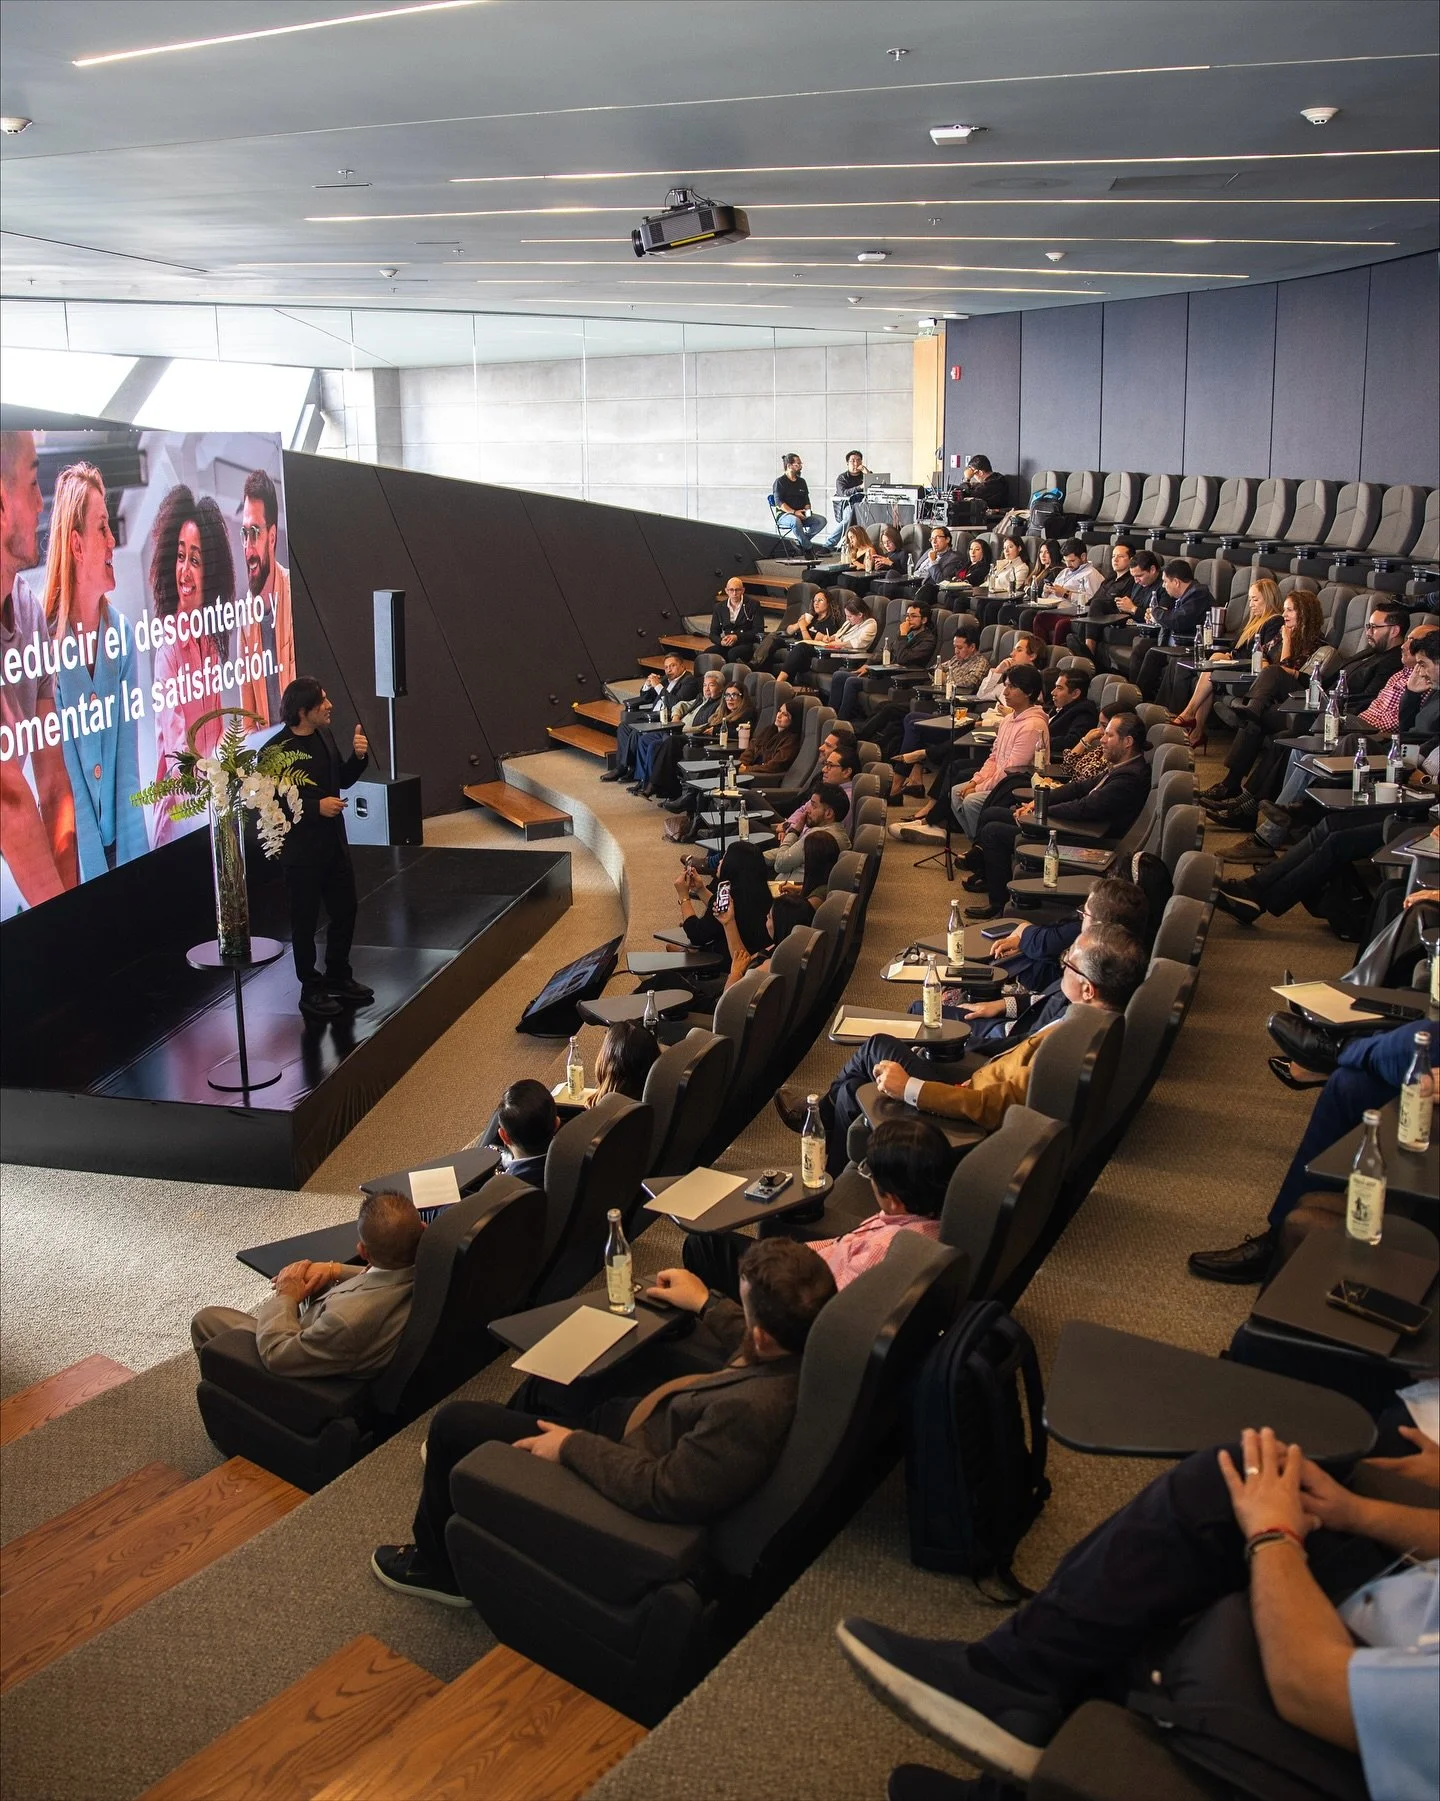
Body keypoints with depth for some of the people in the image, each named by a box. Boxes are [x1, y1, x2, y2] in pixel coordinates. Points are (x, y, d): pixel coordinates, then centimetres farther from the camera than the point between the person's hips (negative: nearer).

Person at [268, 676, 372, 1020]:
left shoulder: (324, 737, 3)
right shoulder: (277, 750, -20)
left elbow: (343, 780, 14)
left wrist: (358, 757, -4)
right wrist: (316, 807, -24)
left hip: (334, 843, 7)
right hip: (302, 850, -7)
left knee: (345, 911, 16)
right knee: (305, 921, 7)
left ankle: (338, 977, 34)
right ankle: (311, 989, 20)